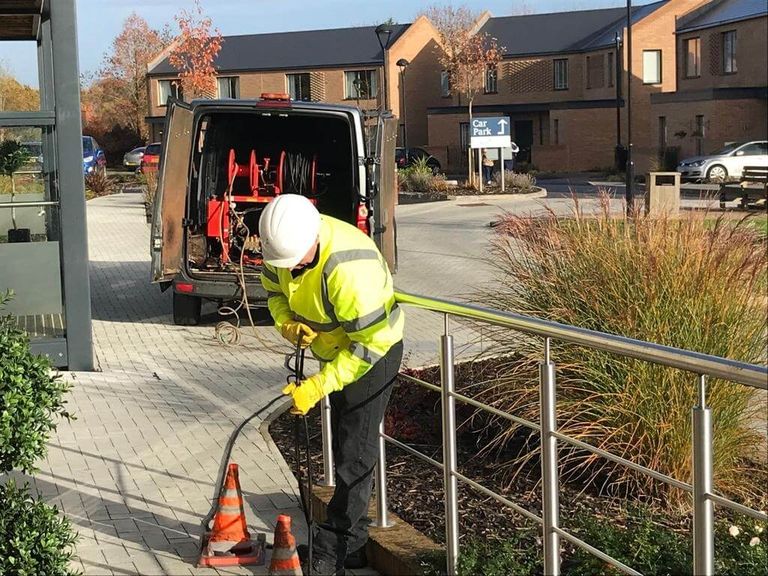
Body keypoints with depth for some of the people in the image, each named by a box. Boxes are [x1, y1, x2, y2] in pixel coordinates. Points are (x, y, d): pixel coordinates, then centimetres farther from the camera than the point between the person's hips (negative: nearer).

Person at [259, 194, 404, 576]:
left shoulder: (350, 269, -39)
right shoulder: (284, 244, -16)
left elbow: (369, 344, -32)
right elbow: (274, 288, 5)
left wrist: (317, 386, -32)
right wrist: (287, 323, -16)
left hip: (374, 350, -8)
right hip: (334, 349, 8)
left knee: (355, 448, -9)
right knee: (343, 446, 16)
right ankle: (352, 545, 28)